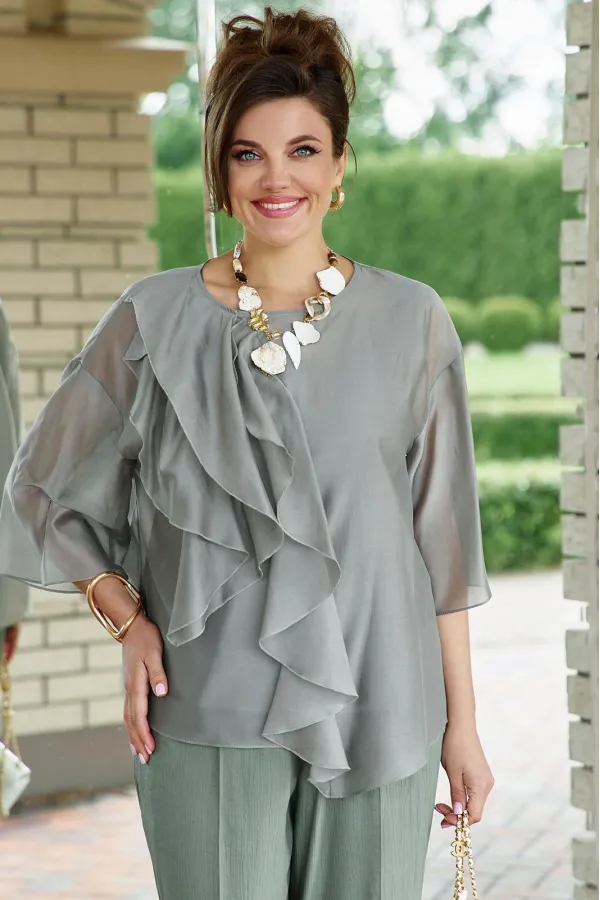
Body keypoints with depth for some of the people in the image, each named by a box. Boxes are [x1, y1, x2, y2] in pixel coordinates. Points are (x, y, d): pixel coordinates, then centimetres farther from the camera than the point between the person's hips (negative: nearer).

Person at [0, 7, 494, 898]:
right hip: (210, 719, -1)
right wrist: (127, 623, -3)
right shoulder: (154, 323, 0)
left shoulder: (410, 322, 2)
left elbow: (442, 541, 4)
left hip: (376, 714, 1)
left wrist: (461, 722, 3)